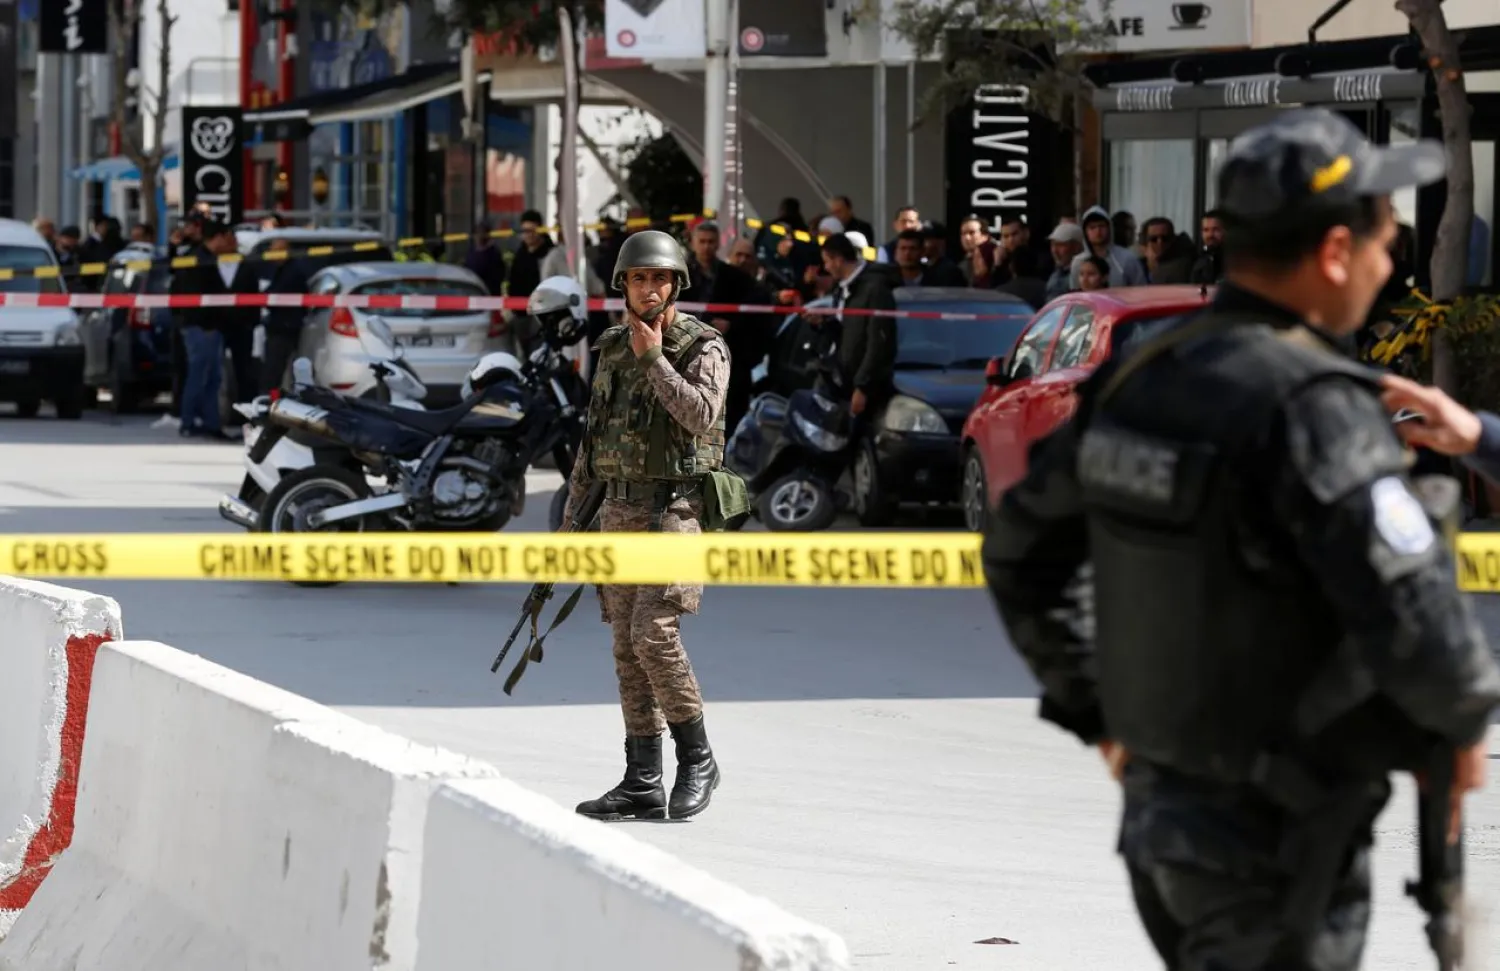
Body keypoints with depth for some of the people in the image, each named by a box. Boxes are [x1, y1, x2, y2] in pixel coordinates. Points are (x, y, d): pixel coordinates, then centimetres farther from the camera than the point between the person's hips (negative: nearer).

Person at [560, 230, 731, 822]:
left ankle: (697, 760, -4)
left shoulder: (704, 347, -6)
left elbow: (702, 415, -23)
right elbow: (594, 437, 18)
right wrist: (572, 514, 15)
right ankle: (643, 785, 8)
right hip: (620, 511, 7)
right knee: (628, 648, 5)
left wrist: (653, 358, -18)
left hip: (674, 509, -7)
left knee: (654, 632, -19)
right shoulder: (613, 350, 13)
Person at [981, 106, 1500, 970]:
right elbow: (1420, 630, -28)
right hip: (1282, 843, -8)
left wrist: (1099, 714, 21)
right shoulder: (1314, 410, -23)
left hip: (1158, 807, 8)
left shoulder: (1139, 375, 2)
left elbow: (1020, 551, 14)